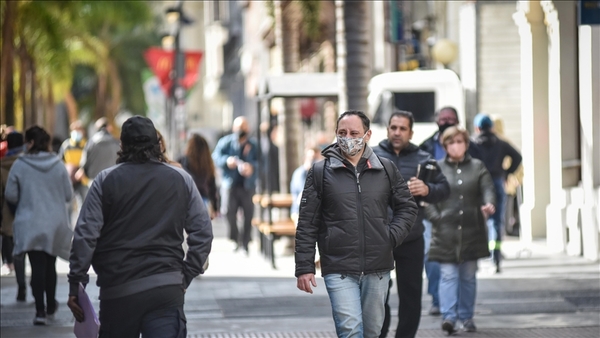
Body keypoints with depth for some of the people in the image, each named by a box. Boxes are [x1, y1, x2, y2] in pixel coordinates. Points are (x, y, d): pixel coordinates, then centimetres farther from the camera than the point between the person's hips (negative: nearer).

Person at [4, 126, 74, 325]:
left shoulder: (19, 165, -9)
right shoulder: (58, 165, -4)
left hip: (30, 225, -2)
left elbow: (10, 195, -6)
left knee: (37, 266, -2)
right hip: (55, 224, 3)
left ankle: (40, 310, -10)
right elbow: (68, 195, 0)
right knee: (50, 265, 18)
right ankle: (50, 306, 32)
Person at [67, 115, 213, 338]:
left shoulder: (106, 180, 1)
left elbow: (85, 234, -5)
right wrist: (186, 276, 10)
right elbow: (202, 232, 5)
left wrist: (75, 284, -1)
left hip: (118, 293, 0)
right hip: (168, 290, 1)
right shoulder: (181, 180, 7)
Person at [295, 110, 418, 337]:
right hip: (339, 270, -3)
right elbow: (307, 224, 0)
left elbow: (407, 207, 15)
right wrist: (304, 267, -5)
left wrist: (392, 237, -4)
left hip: (378, 269, 3)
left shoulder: (386, 170, 7)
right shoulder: (320, 172, 1)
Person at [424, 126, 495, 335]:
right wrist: (435, 217, -12)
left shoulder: (477, 167, 11)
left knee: (468, 276, 10)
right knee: (448, 275, -10)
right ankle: (448, 317, -18)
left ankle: (467, 317, 19)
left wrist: (489, 204, -22)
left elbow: (488, 188, -1)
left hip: (472, 231, 2)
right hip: (446, 232, -2)